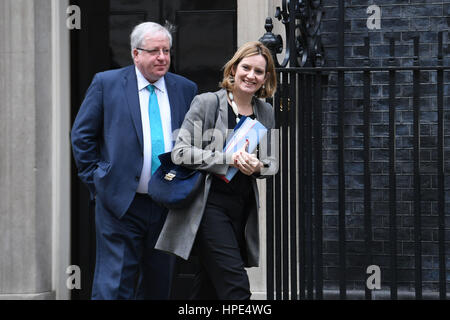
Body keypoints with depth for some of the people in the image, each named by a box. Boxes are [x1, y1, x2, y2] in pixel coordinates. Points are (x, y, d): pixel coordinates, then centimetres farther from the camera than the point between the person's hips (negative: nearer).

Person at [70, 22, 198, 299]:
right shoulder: (107, 84, 0)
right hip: (122, 204, -3)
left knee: (159, 287, 11)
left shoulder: (186, 89, 9)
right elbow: (82, 135, 4)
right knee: (114, 287, -8)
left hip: (168, 205, 4)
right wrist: (97, 182, -1)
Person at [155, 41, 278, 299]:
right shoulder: (206, 103, -4)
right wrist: (229, 159, -19)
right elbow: (180, 152, -9)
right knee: (236, 286, -15)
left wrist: (259, 167, -8)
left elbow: (274, 162, 17)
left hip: (244, 207, 6)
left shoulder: (266, 113, 12)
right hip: (210, 205, -6)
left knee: (209, 286, 11)